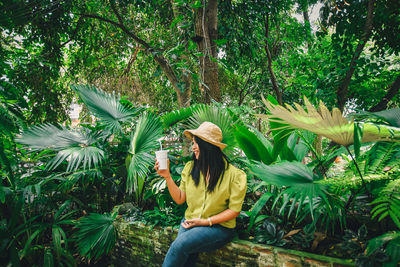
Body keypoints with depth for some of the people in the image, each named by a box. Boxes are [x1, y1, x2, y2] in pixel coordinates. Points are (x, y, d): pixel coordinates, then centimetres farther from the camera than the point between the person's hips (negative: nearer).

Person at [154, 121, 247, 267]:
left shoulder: (234, 175, -10)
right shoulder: (190, 167, 4)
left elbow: (234, 210, -6)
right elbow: (180, 199, 5)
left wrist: (206, 221, -13)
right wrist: (167, 176, -6)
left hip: (219, 227, -3)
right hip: (190, 222, 4)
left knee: (179, 245, -26)